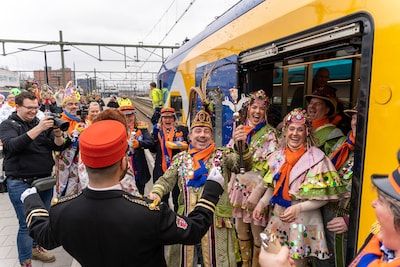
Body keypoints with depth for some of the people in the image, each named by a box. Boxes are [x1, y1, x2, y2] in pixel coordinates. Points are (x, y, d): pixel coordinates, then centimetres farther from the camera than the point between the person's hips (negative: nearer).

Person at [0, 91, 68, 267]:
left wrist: (57, 134, -19)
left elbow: (59, 147, 2)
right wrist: (38, 129, -32)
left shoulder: (41, 123, 8)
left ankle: (35, 248, 38)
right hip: (21, 183, -5)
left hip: (44, 180, 5)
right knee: (27, 224, -1)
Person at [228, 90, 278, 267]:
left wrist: (257, 191, -20)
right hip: (240, 186, 5)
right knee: (241, 230, 17)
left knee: (257, 231, 5)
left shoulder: (269, 133, -8)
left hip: (257, 187, -4)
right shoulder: (240, 130, 6)